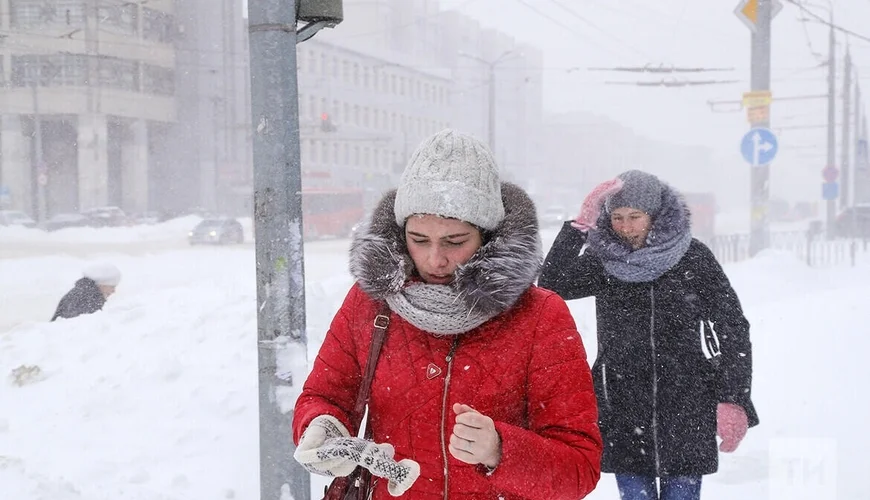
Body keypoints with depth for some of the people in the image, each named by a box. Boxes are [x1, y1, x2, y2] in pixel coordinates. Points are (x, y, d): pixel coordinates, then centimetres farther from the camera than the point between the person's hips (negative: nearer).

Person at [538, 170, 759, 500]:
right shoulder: (602, 260, 0)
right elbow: (551, 286, -15)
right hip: (623, 412, 1)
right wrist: (580, 225, -21)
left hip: (686, 412, -1)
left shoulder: (693, 258, -3)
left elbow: (733, 329, 0)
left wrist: (733, 400, -8)